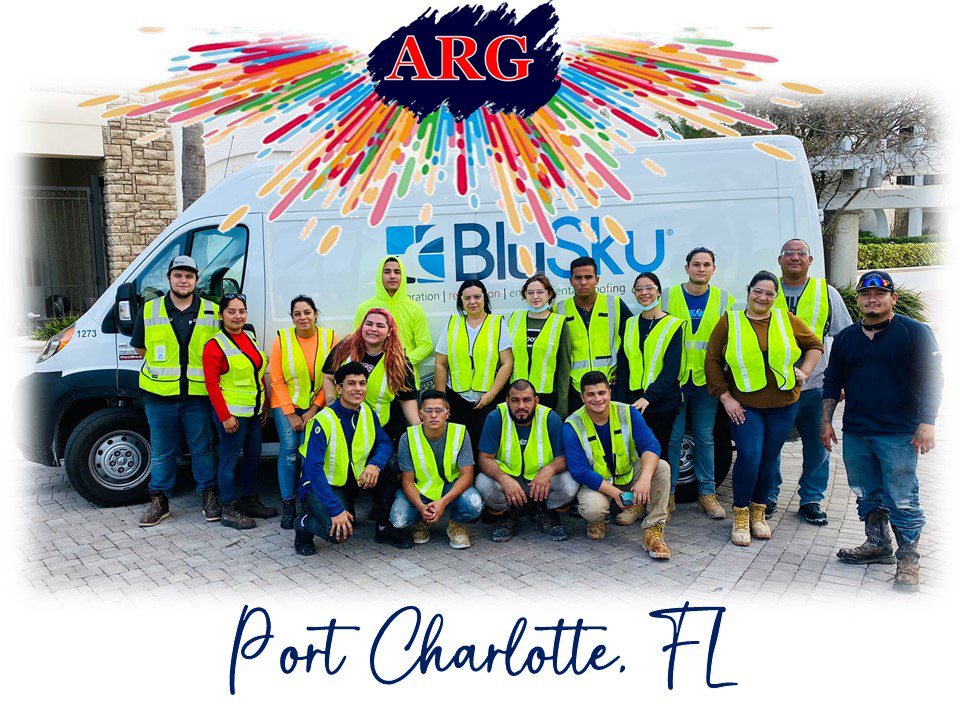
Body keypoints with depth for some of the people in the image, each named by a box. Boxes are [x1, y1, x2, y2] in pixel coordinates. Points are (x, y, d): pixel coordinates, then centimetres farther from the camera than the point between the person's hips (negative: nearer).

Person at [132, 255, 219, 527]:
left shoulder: (212, 312, 3)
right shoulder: (149, 310, 4)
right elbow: (140, 349, 11)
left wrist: (198, 367, -1)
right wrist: (165, 366, 3)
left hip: (198, 394, -1)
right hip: (160, 395, 1)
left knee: (202, 448, 9)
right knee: (161, 451, 10)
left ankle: (209, 496, 22)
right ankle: (159, 501, 21)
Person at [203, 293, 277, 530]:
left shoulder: (250, 338, 11)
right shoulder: (215, 345, -12)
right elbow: (211, 384, -15)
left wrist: (264, 406, 16)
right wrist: (225, 416, -18)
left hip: (254, 411, 8)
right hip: (231, 412, -8)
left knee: (254, 455, 16)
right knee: (230, 459, -1)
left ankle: (248, 501, 30)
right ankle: (229, 510, 9)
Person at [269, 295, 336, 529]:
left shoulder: (329, 338, -5)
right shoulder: (282, 339, -7)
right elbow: (276, 380, -4)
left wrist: (313, 410, -7)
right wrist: (291, 414, -7)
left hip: (316, 406, 0)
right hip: (286, 405, 0)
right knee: (289, 451, -7)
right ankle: (288, 507, 3)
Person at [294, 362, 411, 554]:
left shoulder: (367, 412, -2)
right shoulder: (323, 420, -22)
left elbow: (385, 443, 1)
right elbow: (313, 468, -27)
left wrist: (375, 465, -24)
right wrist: (336, 510, -33)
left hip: (355, 479, 6)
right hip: (321, 485, -6)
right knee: (338, 531, -31)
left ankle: (384, 528, 1)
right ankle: (304, 524, 4)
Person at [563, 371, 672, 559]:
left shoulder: (628, 413, -10)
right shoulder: (572, 426, -17)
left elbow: (650, 445, -20)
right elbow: (580, 471, -20)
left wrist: (645, 478, -39)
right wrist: (615, 493, -30)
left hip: (629, 474, 3)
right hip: (596, 482, -3)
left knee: (662, 468, -23)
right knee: (593, 508, -35)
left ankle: (653, 531, -16)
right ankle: (597, 521, 6)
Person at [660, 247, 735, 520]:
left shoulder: (724, 300, 6)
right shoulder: (667, 297, 2)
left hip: (707, 380, 1)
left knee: (705, 438, 9)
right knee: (671, 437, 2)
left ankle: (707, 492, 19)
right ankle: (667, 492, 13)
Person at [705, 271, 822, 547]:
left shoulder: (786, 320, 6)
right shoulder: (730, 322, 0)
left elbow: (815, 344, 19)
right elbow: (712, 361, -1)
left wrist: (804, 371, 2)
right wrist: (725, 397, -7)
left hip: (783, 404, 3)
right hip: (744, 405, -3)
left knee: (769, 460, 8)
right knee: (749, 457, -14)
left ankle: (758, 513, 26)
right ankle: (740, 517, 4)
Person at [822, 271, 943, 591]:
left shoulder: (915, 332, -3)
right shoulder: (845, 338, 11)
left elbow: (932, 379, -5)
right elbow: (832, 382, 17)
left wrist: (927, 423, -12)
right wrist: (826, 421, 12)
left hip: (899, 435, -5)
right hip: (855, 434, 5)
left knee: (902, 500, -2)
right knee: (867, 496, 15)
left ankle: (908, 559, 11)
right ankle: (878, 546, 30)